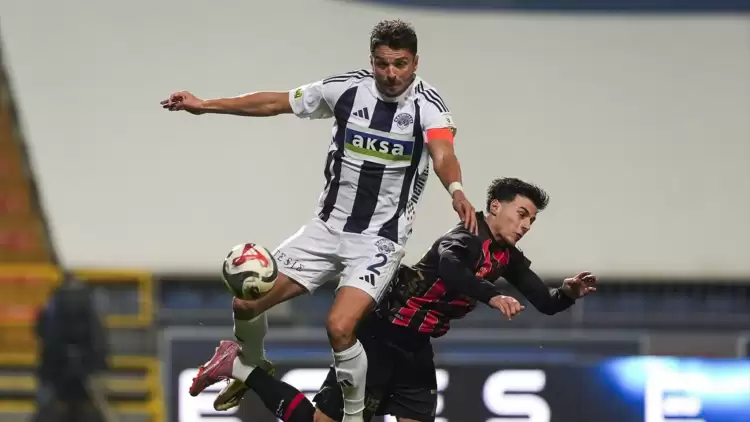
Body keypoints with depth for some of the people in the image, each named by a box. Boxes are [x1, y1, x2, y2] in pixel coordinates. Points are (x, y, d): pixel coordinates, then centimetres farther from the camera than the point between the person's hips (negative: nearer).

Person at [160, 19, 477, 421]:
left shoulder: (426, 105, -17)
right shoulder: (347, 88, -6)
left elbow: (442, 154, -37)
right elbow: (275, 103, 7)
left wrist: (456, 189, -59)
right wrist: (205, 105, 9)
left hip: (379, 240, -4)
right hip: (329, 226, 4)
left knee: (339, 327, -25)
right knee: (247, 303, 2)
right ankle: (249, 364, 36)